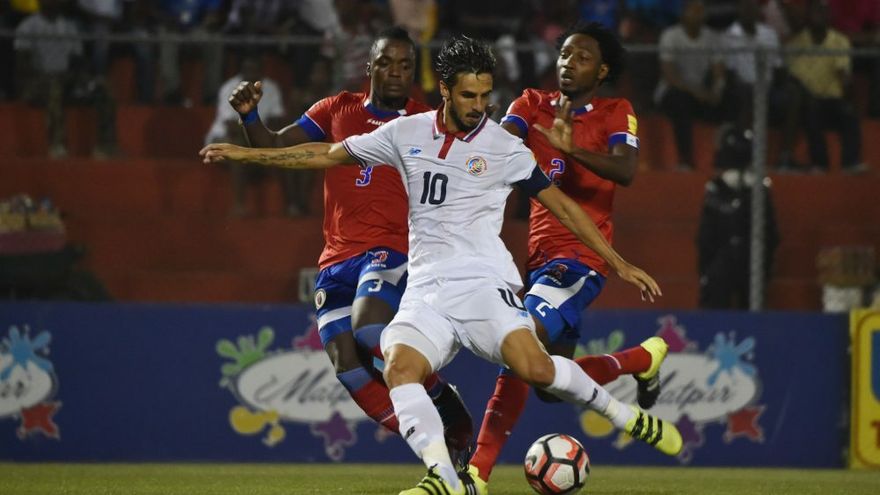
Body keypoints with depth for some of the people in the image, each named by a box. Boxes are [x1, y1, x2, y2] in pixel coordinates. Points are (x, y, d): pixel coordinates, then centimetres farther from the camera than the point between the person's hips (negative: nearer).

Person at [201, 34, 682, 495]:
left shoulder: (504, 147, 1)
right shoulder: (406, 133, 9)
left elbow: (561, 204, 7)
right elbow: (327, 155, 17)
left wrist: (619, 263, 5)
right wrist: (243, 154, 17)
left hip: (484, 283, -3)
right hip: (427, 289, 3)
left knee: (534, 367, -27)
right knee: (399, 367, -26)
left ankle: (624, 415, -4)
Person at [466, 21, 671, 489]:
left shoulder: (615, 113, 1)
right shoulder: (531, 105, 13)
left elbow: (625, 170, -17)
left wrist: (573, 150, -34)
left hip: (580, 257, -6)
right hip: (537, 254, 6)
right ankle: (644, 358, 35)